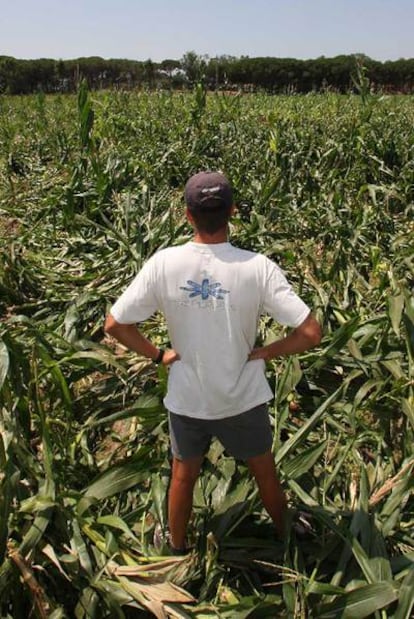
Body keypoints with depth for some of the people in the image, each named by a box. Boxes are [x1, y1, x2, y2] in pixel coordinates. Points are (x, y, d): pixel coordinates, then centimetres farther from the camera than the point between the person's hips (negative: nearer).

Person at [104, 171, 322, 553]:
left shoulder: (163, 264, -19)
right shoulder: (257, 267, -23)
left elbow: (115, 325, -12)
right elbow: (310, 333, -23)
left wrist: (159, 355, -1)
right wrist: (263, 352, -8)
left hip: (186, 400, 1)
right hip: (243, 400, 0)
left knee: (183, 476, 26)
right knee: (265, 471, 26)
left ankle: (177, 549, 51)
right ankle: (286, 536, 53)